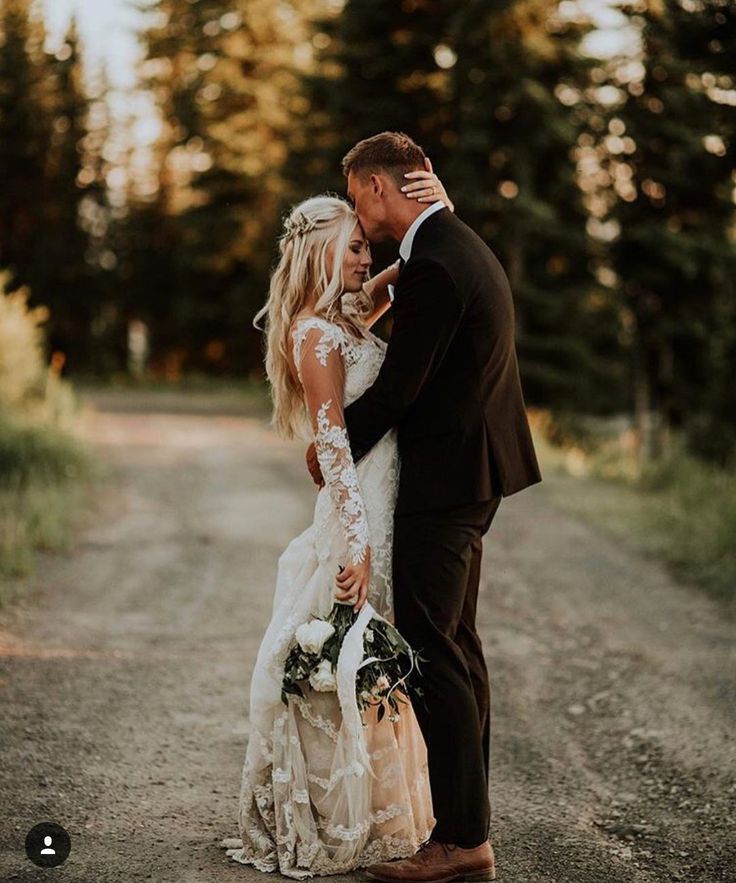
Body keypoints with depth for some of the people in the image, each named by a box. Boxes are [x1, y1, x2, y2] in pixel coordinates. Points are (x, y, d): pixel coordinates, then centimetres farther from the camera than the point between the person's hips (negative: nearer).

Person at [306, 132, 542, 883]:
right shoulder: (460, 246, 14)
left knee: (435, 655, -6)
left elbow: (396, 387, -18)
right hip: (471, 470, 11)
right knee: (457, 648, 15)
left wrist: (334, 450, -3)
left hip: (442, 480, -11)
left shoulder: (432, 268, -20)